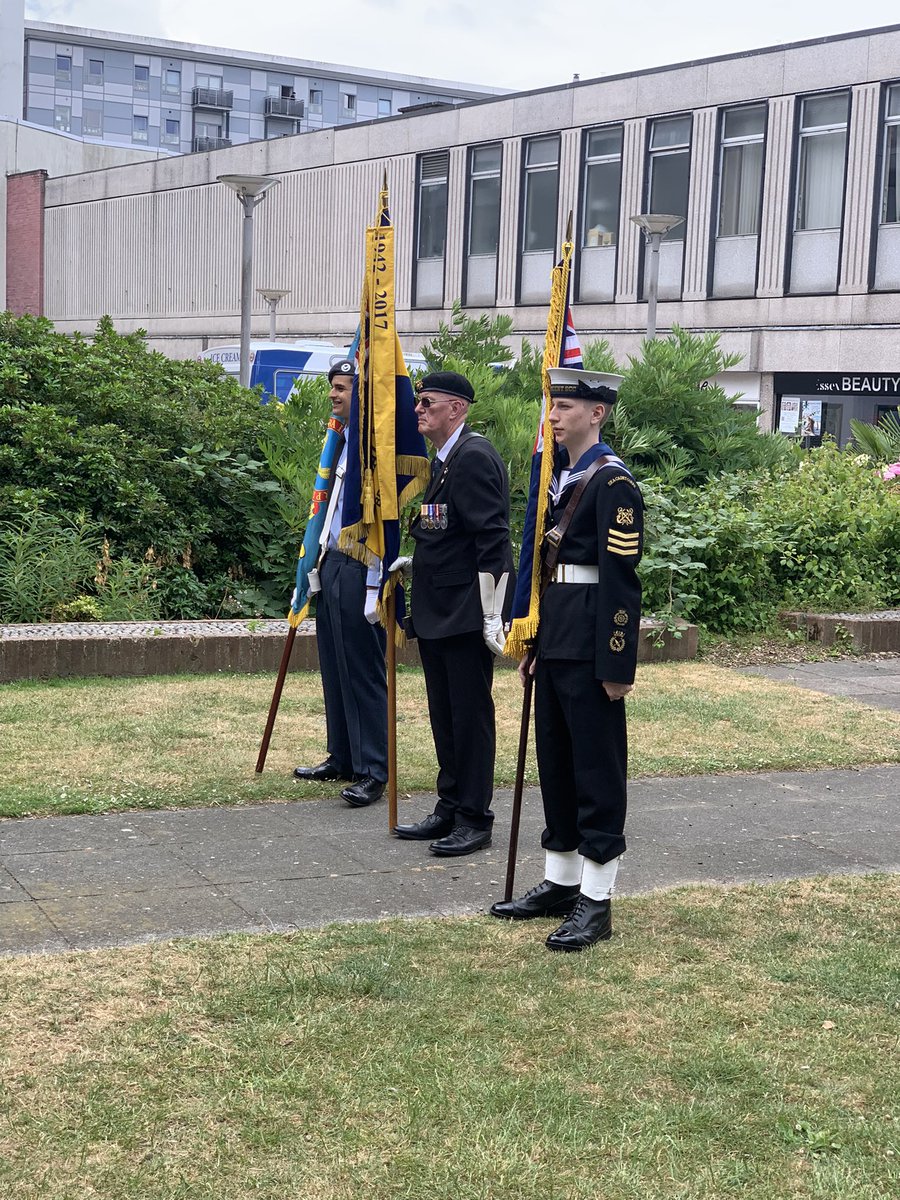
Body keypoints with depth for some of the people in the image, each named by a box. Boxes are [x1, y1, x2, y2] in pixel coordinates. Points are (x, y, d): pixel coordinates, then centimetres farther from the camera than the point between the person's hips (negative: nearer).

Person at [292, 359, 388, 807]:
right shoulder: (341, 443, 15)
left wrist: (375, 586, -19)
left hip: (358, 572, -9)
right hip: (331, 568, 9)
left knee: (364, 673, -4)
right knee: (334, 670, 14)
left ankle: (372, 772, 3)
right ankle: (341, 758, 25)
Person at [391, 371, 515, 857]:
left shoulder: (474, 456, -15)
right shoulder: (443, 460, 16)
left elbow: (491, 540, -20)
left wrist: (492, 614, -22)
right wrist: (415, 561, 15)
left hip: (467, 611, -10)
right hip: (436, 613, 10)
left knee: (470, 715, -2)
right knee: (444, 716, 15)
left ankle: (475, 819, 7)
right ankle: (449, 810, 25)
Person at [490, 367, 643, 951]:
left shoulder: (614, 482, -13)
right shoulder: (560, 476, 14)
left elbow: (622, 579, -16)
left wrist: (617, 665, -19)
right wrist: (535, 643, 18)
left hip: (590, 648, -9)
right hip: (555, 641, 9)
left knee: (597, 766, -2)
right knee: (555, 761, 14)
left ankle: (596, 902, 5)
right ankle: (560, 881, 25)